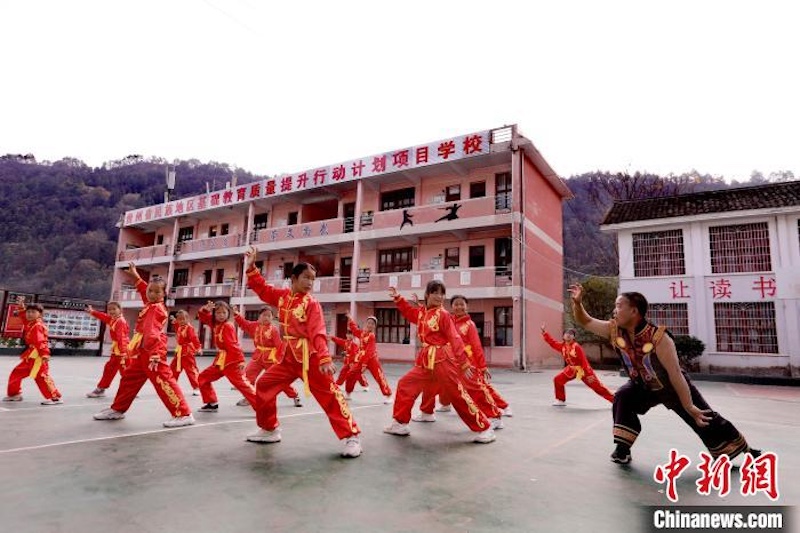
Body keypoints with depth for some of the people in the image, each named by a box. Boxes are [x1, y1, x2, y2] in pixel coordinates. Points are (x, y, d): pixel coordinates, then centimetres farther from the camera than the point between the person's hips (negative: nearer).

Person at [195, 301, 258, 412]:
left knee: (242, 384, -16)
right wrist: (206, 309, -5)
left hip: (232, 361, -9)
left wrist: (241, 360, -27)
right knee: (202, 378, 16)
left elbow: (233, 345, -21)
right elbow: (202, 316, 18)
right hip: (220, 360, 9)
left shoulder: (228, 326, -14)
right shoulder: (215, 323, 9)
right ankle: (212, 404, 25)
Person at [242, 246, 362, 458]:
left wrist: (324, 358, -31)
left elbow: (318, 333, -19)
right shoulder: (282, 296, 6)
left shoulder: (311, 303, -10)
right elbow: (262, 288, 19)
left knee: (329, 395, -9)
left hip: (310, 356, -6)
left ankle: (351, 437, -4)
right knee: (264, 385, 13)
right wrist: (251, 267, 9)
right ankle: (269, 430, 30)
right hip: (289, 356, 7)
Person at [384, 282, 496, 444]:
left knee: (458, 394, -5)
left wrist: (463, 363, -15)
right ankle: (400, 423, 22)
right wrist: (398, 298, 17)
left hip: (443, 359, -7)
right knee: (405, 384, 9)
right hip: (425, 360, 7)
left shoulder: (443, 314, -9)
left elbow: (455, 339, -11)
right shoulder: (421, 312, 9)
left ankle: (484, 428, 6)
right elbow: (409, 312, 30)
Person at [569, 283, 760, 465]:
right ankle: (623, 449, -9)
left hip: (674, 386, -4)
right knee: (622, 398, -20)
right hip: (643, 385, 4)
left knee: (704, 419, 4)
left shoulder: (658, 337, -36)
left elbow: (674, 373, -32)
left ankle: (745, 451, 29)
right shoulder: (614, 330, -21)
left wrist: (689, 407, -27)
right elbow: (586, 322, -16)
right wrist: (577, 302, -36)